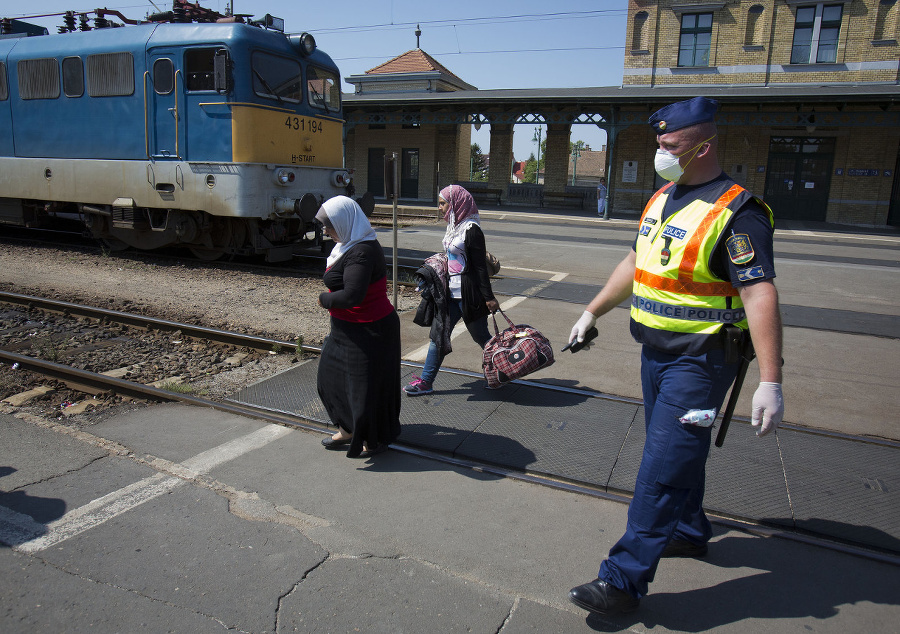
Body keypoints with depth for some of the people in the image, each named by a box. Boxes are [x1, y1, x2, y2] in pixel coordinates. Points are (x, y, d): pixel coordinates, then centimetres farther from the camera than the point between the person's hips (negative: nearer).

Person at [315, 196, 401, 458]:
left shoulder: (360, 253, -25)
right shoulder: (350, 245, 8)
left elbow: (352, 296, -32)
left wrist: (325, 299, -16)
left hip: (367, 332, -11)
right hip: (348, 329, 11)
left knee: (366, 384, 4)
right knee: (332, 376, 20)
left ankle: (374, 440, 25)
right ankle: (349, 429, 37)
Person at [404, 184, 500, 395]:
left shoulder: (471, 229, -16)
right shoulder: (454, 227, 9)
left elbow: (480, 267, -17)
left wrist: (489, 298, -17)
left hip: (469, 295, -9)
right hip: (452, 293, 9)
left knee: (481, 336, 6)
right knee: (438, 334, 9)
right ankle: (426, 381, 17)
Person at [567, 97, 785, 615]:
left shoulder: (735, 212, -17)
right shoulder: (662, 198, 9)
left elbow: (760, 295, -23)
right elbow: (636, 263, 19)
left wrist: (770, 382, -27)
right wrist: (592, 312, 21)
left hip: (699, 362, -8)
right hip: (655, 352, 8)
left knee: (662, 471, -5)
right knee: (677, 451, 22)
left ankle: (625, 578, 3)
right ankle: (689, 533, 43)